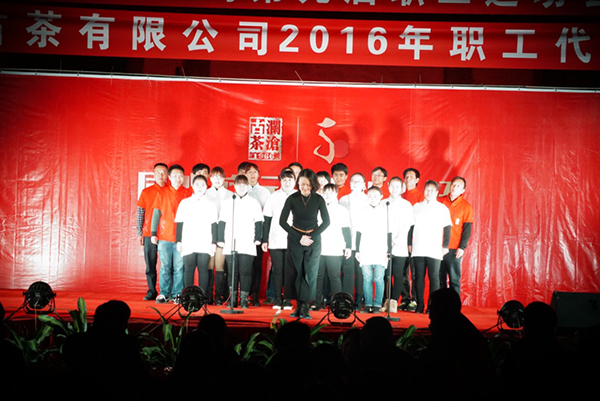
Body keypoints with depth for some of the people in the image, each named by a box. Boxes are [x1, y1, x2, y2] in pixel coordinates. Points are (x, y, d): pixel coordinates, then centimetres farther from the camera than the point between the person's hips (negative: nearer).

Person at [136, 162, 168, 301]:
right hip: (149, 234, 1)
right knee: (150, 265, 4)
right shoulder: (146, 192, 10)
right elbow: (140, 213, 10)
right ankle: (151, 291, 13)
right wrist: (140, 233, 3)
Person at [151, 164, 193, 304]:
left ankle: (177, 294, 8)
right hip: (164, 236, 0)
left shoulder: (188, 193, 6)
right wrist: (153, 233, 2)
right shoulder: (162, 193, 8)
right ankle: (164, 294, 11)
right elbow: (156, 213, 8)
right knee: (165, 267, 3)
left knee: (179, 267, 0)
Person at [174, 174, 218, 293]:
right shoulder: (185, 203, 11)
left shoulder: (211, 205, 10)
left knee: (203, 270, -3)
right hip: (188, 244, 1)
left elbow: (214, 225, 8)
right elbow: (179, 223, 10)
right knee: (188, 269, -2)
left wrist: (214, 242, 2)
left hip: (205, 245, 0)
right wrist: (179, 241, 4)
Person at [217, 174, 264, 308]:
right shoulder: (228, 202, 14)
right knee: (232, 272, 2)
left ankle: (244, 298, 0)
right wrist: (221, 239, 4)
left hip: (247, 245, -1)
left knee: (245, 272, -5)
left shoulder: (254, 202, 10)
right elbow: (222, 222, 11)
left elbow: (258, 222, 8)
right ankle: (233, 298, 8)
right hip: (230, 244, 1)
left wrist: (257, 238, -2)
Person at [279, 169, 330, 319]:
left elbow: (326, 222, 4)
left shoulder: (318, 200, 0)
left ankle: (304, 307, -5)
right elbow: (282, 221, -2)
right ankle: (300, 306, 4)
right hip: (295, 240, 0)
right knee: (298, 273, -1)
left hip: (314, 240, 0)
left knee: (311, 273, -7)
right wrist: (299, 238, -8)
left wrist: (311, 237, -7)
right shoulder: (292, 198, -2)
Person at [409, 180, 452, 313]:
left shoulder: (442, 208, 7)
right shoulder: (416, 207, 13)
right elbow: (411, 226, 14)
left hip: (435, 251, -2)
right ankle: (419, 305, 8)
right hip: (418, 250, 2)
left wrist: (445, 246, 0)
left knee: (434, 277, -4)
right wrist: (409, 243, 8)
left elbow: (447, 228, 6)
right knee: (419, 277, 2)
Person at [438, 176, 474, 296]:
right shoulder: (440, 201, 9)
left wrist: (462, 247, -8)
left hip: (454, 249, -2)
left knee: (454, 279, -1)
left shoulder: (466, 206, 3)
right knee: (439, 278, 5)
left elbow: (467, 229, 1)